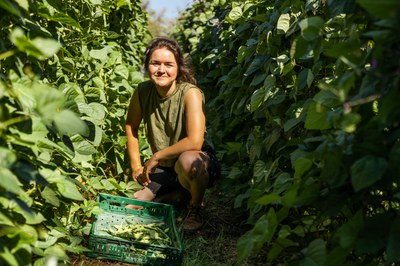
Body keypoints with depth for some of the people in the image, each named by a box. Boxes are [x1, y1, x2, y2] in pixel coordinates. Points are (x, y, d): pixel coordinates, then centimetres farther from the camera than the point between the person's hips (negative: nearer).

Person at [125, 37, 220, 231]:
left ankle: (195, 208, -8)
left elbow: (194, 142, -34)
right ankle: (178, 194, 24)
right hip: (164, 170, 6)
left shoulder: (190, 93, -24)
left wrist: (156, 157, -22)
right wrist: (136, 166, 3)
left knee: (188, 160, -40)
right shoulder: (143, 91, -9)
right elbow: (130, 127, 8)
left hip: (197, 165, -5)